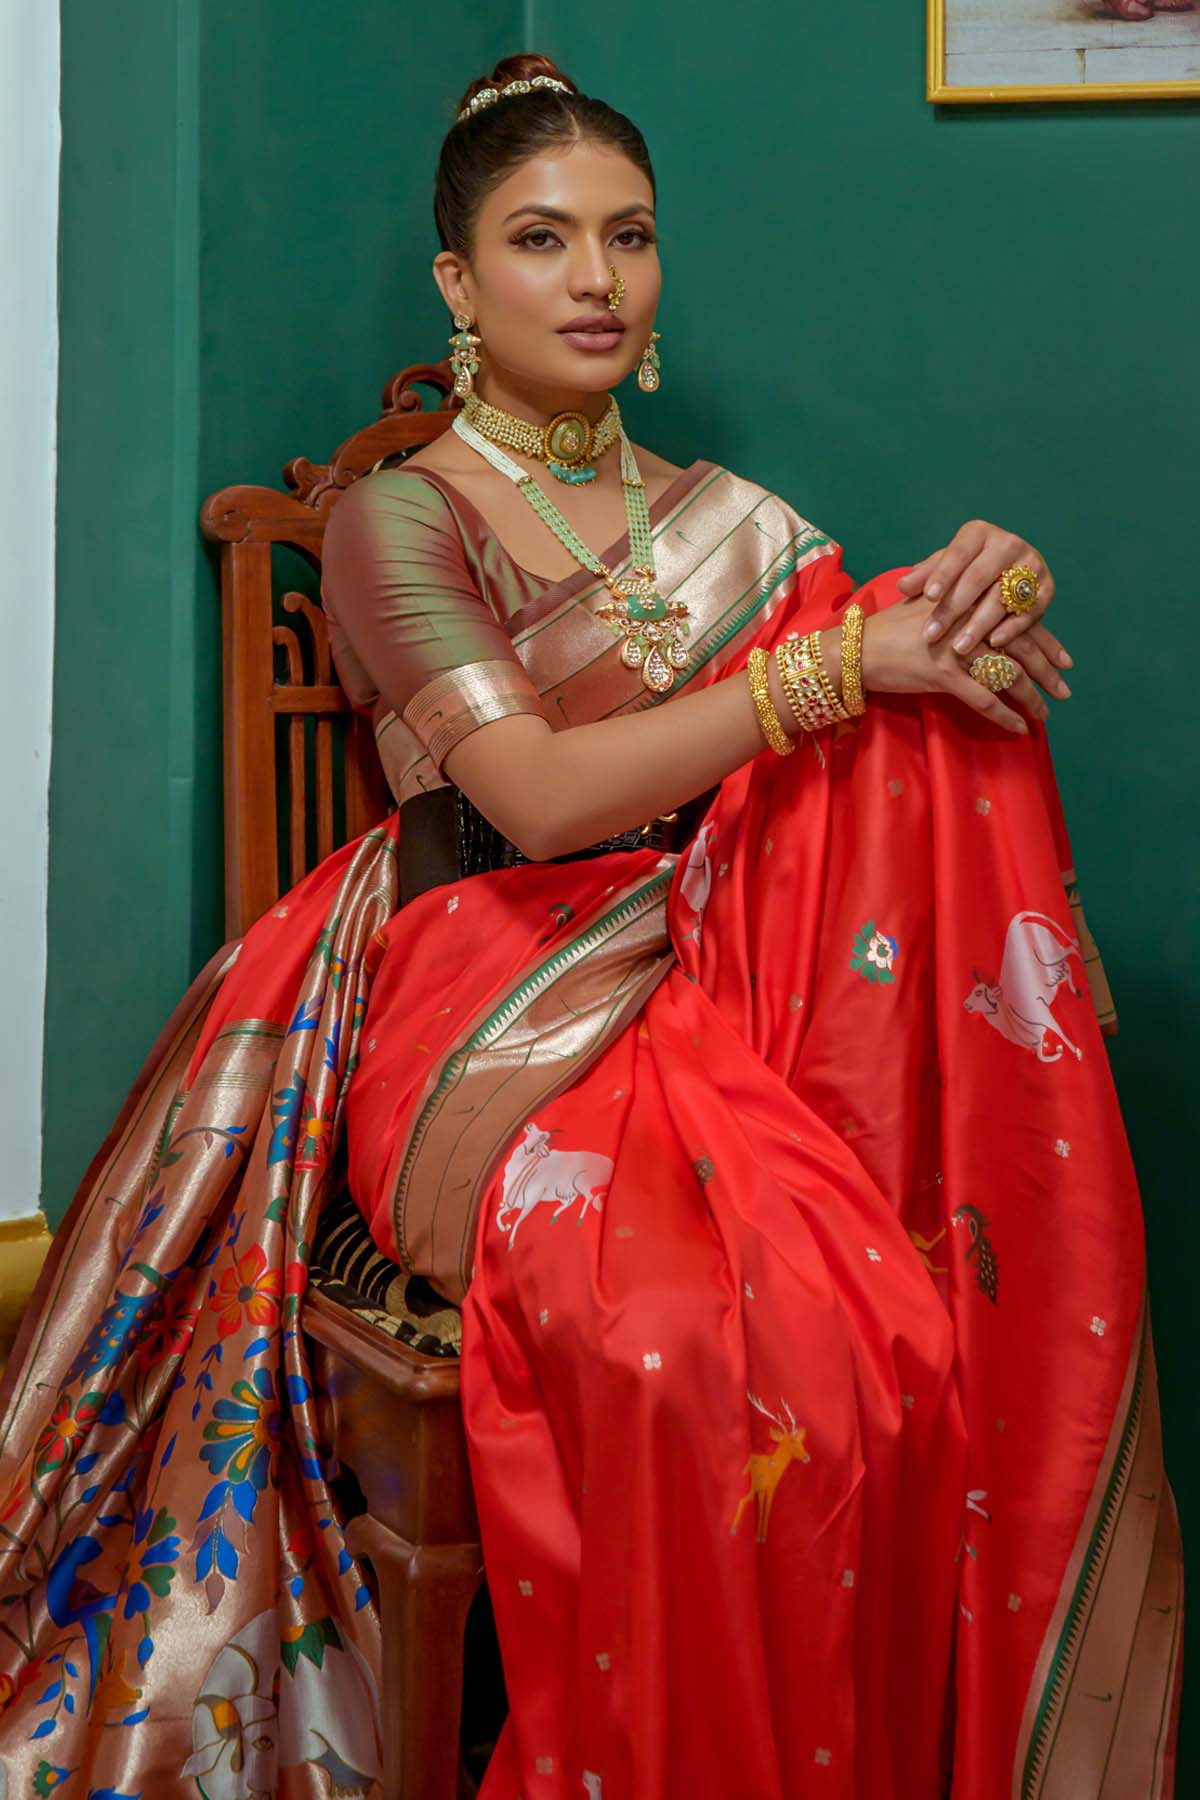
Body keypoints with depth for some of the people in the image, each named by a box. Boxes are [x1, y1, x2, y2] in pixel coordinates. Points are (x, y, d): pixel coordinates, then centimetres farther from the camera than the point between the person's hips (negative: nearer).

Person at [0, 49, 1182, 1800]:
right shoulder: (399, 517, 1)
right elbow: (541, 797, -13)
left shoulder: (725, 520, 18)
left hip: (703, 990, 6)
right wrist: (844, 664, -15)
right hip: (487, 1015, -5)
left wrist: (986, 592, -15)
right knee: (700, 1337, -33)